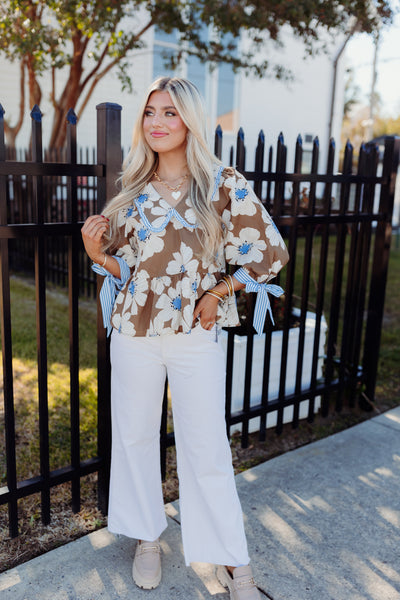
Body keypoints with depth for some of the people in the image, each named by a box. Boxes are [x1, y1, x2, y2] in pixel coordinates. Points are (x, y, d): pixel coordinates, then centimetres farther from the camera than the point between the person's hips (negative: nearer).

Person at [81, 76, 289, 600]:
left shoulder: (224, 185, -5)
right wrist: (95, 250, -9)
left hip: (197, 332, -3)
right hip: (134, 330, 4)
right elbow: (121, 265, 11)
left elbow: (270, 254, -6)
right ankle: (147, 537, 36)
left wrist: (216, 293, -7)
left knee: (206, 447, 4)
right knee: (134, 435, 13)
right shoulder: (134, 189, 6)